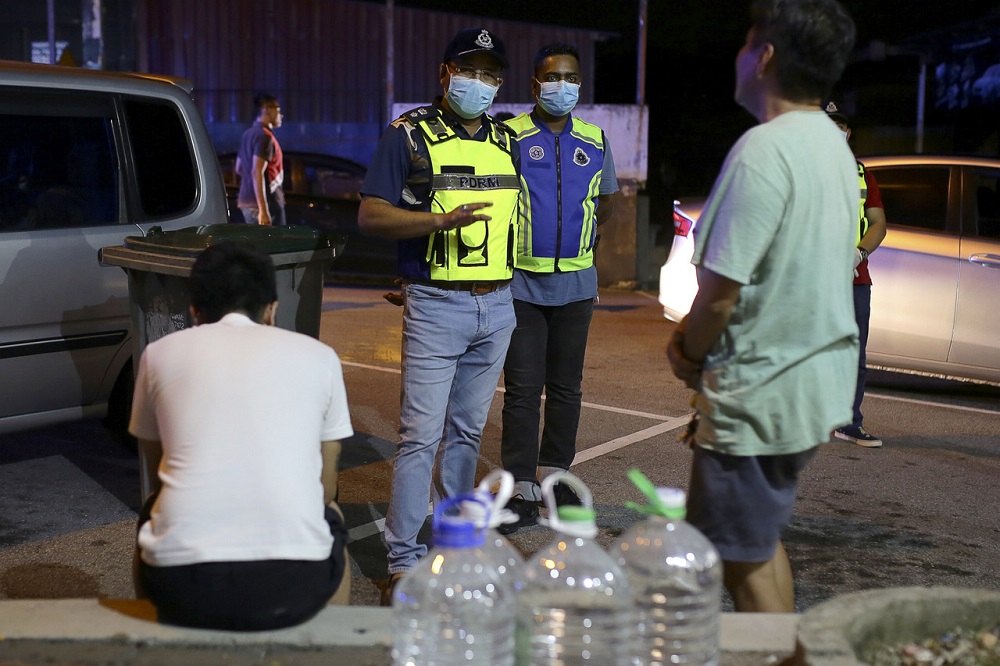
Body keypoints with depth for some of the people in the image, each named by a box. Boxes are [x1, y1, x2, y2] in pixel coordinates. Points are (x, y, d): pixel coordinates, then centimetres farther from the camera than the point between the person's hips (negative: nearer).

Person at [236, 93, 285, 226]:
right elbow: (257, 173, -22)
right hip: (266, 202, -9)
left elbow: (239, 168, 24)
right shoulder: (264, 135, -14)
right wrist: (263, 209, -26)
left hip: (247, 201, 9)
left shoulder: (248, 134, 15)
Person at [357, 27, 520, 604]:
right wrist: (441, 220, -23)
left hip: (497, 305, 6)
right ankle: (404, 561, 0)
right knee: (421, 435, -7)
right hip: (436, 306, -5)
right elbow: (371, 216, -9)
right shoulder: (410, 135, -3)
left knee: (468, 430, 14)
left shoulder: (506, 141, 13)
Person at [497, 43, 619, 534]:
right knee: (522, 389, -3)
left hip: (575, 283, 4)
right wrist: (513, 240, -3)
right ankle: (521, 493, 2)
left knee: (566, 387, 11)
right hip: (522, 283, -3)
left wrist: (574, 235, 8)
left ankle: (554, 476, 25)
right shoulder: (510, 136, -2)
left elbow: (605, 201, 20)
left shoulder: (594, 140, 9)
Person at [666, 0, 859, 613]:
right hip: (821, 381, 10)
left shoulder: (764, 149, -21)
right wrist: (696, 336, 10)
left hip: (759, 394, -10)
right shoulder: (834, 145, 9)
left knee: (744, 560, 4)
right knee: (763, 539, 23)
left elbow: (720, 291, -22)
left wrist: (689, 354, -2)